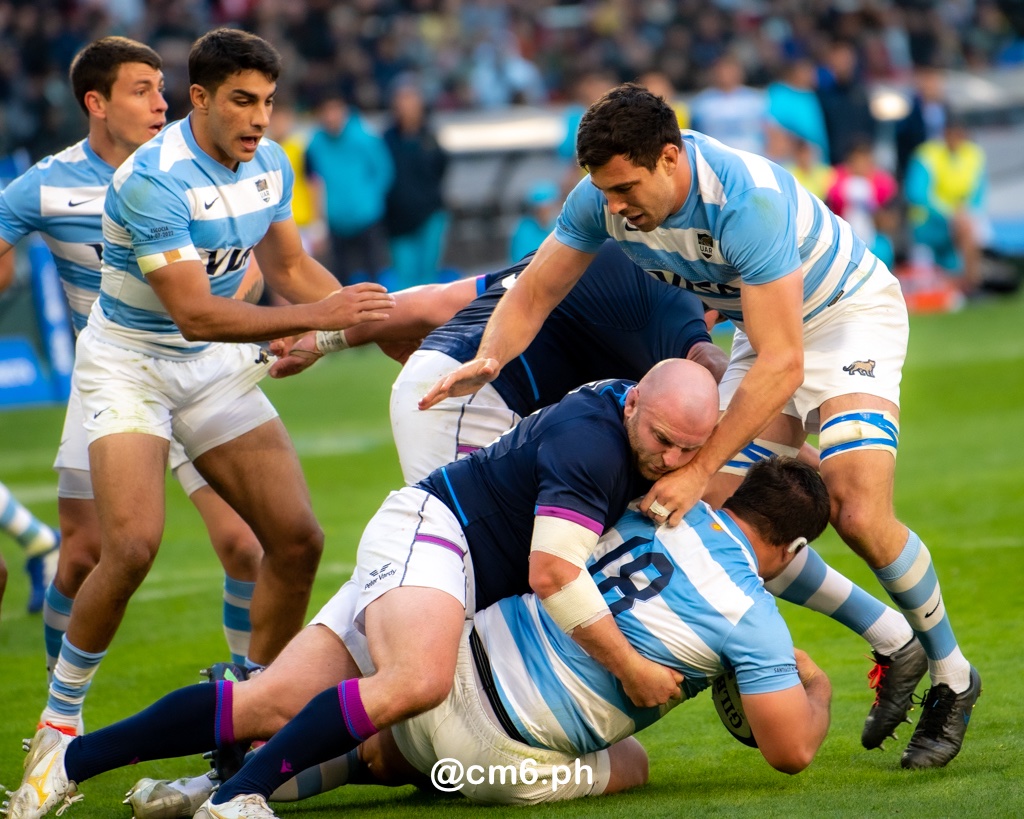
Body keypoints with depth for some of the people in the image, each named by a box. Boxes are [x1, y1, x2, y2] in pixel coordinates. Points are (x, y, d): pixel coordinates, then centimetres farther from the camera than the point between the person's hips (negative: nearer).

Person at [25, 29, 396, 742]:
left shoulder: (270, 164, -2)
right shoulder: (155, 180, -26)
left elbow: (291, 267, 15)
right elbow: (195, 314, -31)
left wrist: (375, 321, 6)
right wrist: (316, 318, -34)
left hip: (217, 367, 7)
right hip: (130, 366, -7)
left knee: (298, 538, -2)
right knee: (133, 546, -23)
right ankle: (60, 717, -5)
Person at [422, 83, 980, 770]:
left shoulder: (748, 201, -39)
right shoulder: (606, 196, -18)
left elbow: (781, 364, -40)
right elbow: (532, 293, -8)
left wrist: (699, 469, -43)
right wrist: (489, 360, -31)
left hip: (850, 314, -7)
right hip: (766, 330, 7)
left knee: (859, 514, -23)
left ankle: (953, 677, 1)